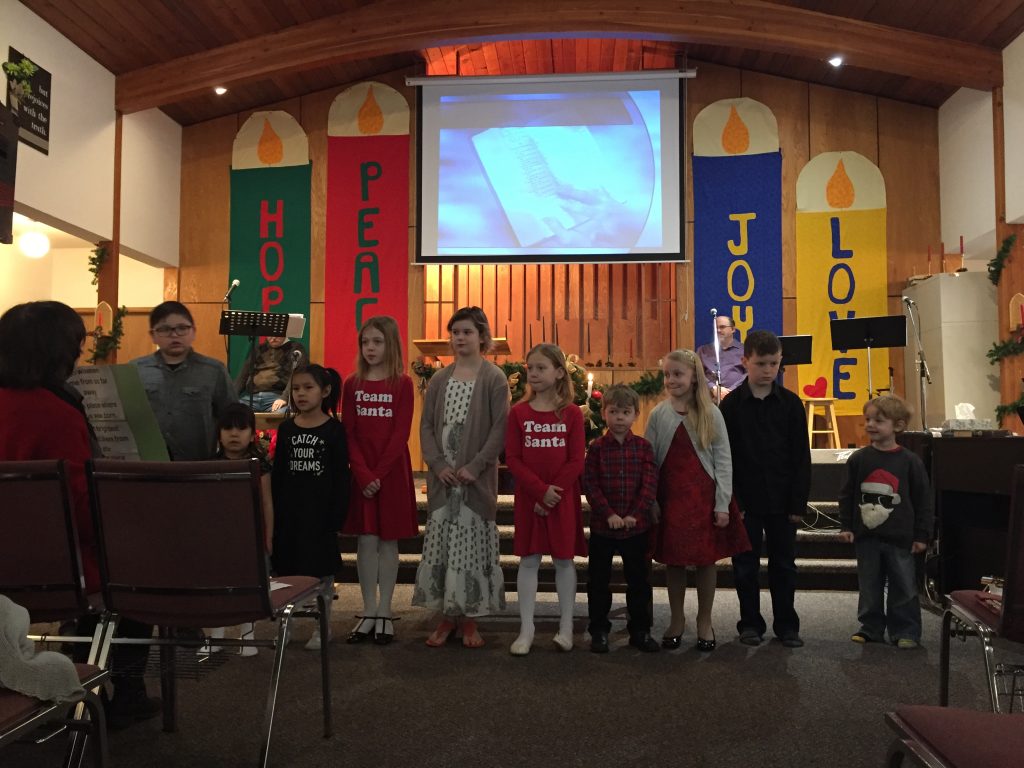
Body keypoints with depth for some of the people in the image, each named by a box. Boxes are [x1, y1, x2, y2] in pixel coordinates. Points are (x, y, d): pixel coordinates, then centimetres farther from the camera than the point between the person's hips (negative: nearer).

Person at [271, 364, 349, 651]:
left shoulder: (334, 429, -5)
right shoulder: (286, 428, 5)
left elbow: (341, 477, -6)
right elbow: (277, 474, 7)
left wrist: (336, 517, -10)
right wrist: (275, 512, 3)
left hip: (320, 510, -3)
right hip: (289, 510, 4)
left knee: (321, 570, 6)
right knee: (286, 569, 10)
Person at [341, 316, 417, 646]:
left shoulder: (402, 384, -3)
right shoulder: (352, 384, 5)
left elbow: (401, 434, -8)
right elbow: (348, 433, 0)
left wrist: (379, 473, -16)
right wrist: (363, 473, -12)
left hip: (392, 471, -2)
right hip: (360, 473, 2)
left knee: (388, 541, 5)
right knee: (365, 541, 5)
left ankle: (384, 612, 15)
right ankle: (368, 612, 16)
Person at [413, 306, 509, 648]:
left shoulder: (494, 378, -2)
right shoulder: (439, 379, 9)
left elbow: (499, 429, -8)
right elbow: (426, 426, 6)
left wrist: (475, 467, -15)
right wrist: (439, 465, -7)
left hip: (477, 477, -3)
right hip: (442, 476, 4)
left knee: (472, 544, 1)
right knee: (440, 545, 6)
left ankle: (470, 618, 14)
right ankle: (447, 615, 18)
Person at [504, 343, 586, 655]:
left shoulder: (571, 413, -3)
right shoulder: (518, 412, 0)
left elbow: (576, 461, -6)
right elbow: (512, 459, -5)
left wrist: (554, 493, -14)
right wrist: (541, 490, -14)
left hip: (563, 498, -1)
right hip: (528, 498, 1)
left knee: (564, 559, 7)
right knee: (529, 560, 5)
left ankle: (566, 626, 19)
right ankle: (526, 629, 14)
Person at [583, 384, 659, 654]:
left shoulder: (643, 447, 0)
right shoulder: (597, 447, -3)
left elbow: (650, 483, -6)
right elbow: (590, 484, -7)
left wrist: (635, 514, -16)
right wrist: (609, 514, -16)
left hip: (637, 525, 1)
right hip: (602, 525, -1)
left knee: (638, 580, 11)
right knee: (599, 581, 9)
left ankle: (640, 630, 25)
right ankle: (599, 630, 22)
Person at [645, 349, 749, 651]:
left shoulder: (711, 413, -3)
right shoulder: (659, 414, 1)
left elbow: (723, 460, -2)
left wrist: (722, 505, -7)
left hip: (705, 496, -1)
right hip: (670, 498, 1)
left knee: (707, 560, 6)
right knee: (673, 560, 8)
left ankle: (704, 621, 24)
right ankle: (676, 620, 26)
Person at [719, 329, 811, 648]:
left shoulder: (790, 403, 0)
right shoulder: (731, 404, -4)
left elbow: (801, 457, 1)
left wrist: (798, 502, -3)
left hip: (782, 500, 1)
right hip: (745, 501, -1)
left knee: (784, 564, 11)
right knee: (746, 566, 8)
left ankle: (786, 623, 24)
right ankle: (750, 623, 22)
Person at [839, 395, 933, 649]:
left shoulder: (910, 461, -5)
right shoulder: (858, 459, 0)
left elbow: (923, 500, 0)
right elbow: (847, 495, 6)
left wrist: (922, 535, -1)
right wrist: (847, 526, 2)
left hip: (900, 537, -2)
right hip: (866, 536, 2)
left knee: (903, 587, 6)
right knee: (869, 586, 12)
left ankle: (905, 632, 19)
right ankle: (871, 627, 24)